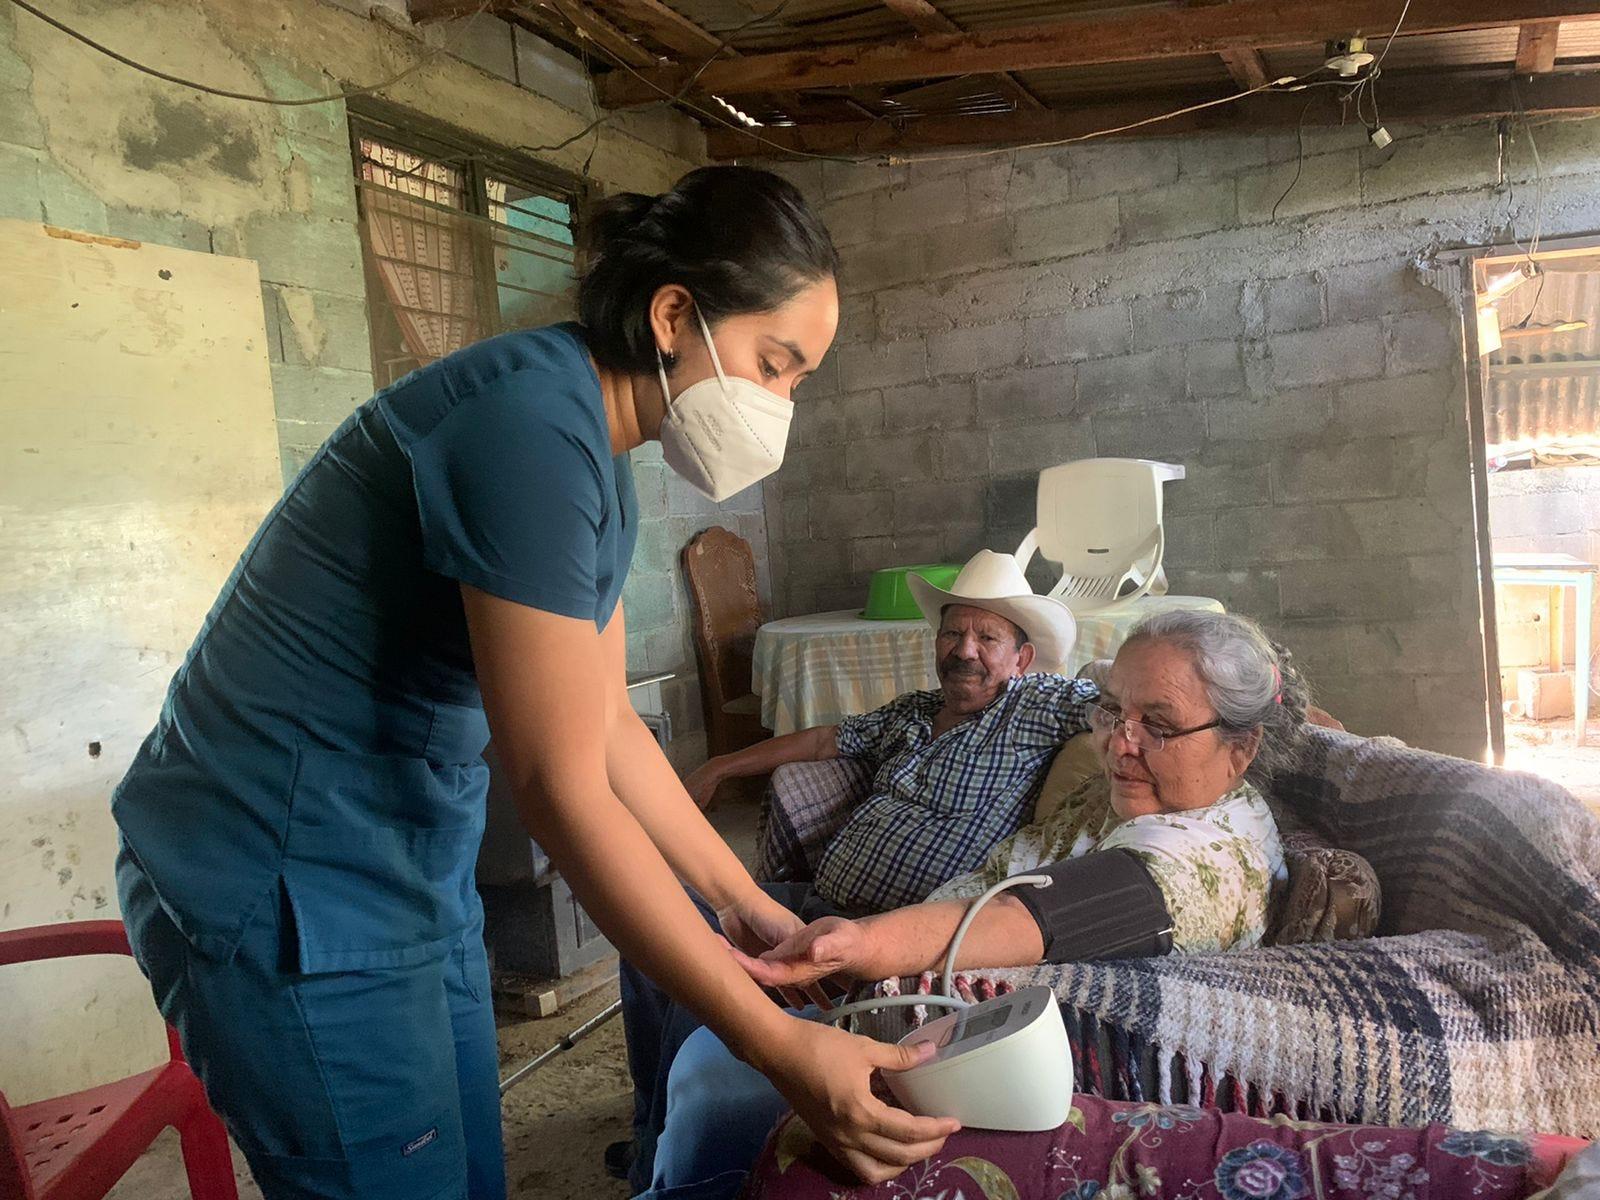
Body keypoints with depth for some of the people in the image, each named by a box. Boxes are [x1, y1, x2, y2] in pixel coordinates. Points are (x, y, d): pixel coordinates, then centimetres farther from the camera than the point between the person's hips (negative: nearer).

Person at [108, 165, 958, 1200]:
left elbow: (609, 726, 7)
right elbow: (562, 790, -26)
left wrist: (749, 907, 6)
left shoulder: (601, 453, 4)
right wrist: (781, 1047, -22)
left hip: (415, 860, 9)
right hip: (287, 883, -9)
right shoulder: (533, 423, -25)